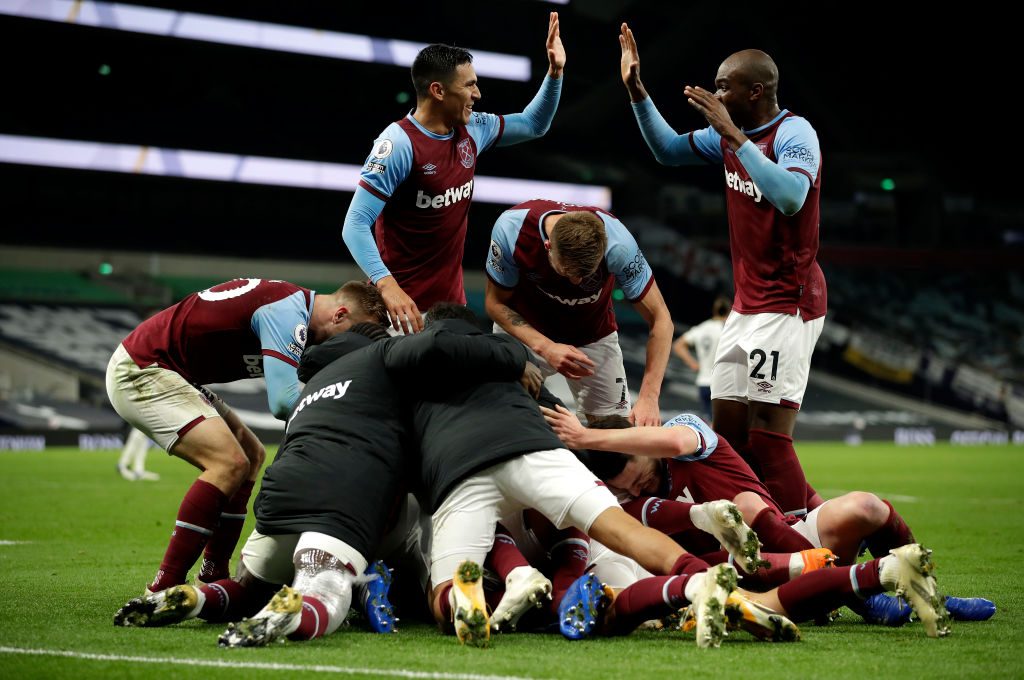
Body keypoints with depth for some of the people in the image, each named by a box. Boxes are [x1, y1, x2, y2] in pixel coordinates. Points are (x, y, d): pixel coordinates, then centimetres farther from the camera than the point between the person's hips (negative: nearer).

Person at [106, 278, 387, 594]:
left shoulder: (297, 310, 9)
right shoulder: (289, 311, -22)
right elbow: (284, 400, -32)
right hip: (138, 372, -11)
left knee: (251, 455, 13)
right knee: (229, 462, -20)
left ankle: (213, 576, 13)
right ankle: (164, 588, -18)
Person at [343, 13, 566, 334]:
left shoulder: (472, 131, 5)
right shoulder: (399, 143, -17)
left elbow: (533, 124, 24)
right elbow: (355, 224, -21)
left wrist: (555, 72, 9)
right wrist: (387, 285, -35)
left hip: (453, 304, 7)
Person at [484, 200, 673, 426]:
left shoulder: (617, 243, -35)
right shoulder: (510, 229, -34)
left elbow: (660, 319, -25)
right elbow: (495, 303, -18)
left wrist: (649, 397, -34)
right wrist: (544, 347, -34)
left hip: (593, 337, 0)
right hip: (524, 330, 0)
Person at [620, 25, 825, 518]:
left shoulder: (794, 133, -15)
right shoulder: (730, 134, 10)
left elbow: (790, 197, -33)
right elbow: (669, 151, 24)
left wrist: (733, 136, -32)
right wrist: (636, 90, 14)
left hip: (786, 305, -9)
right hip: (747, 305, 9)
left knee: (768, 439, -13)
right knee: (729, 435, 8)